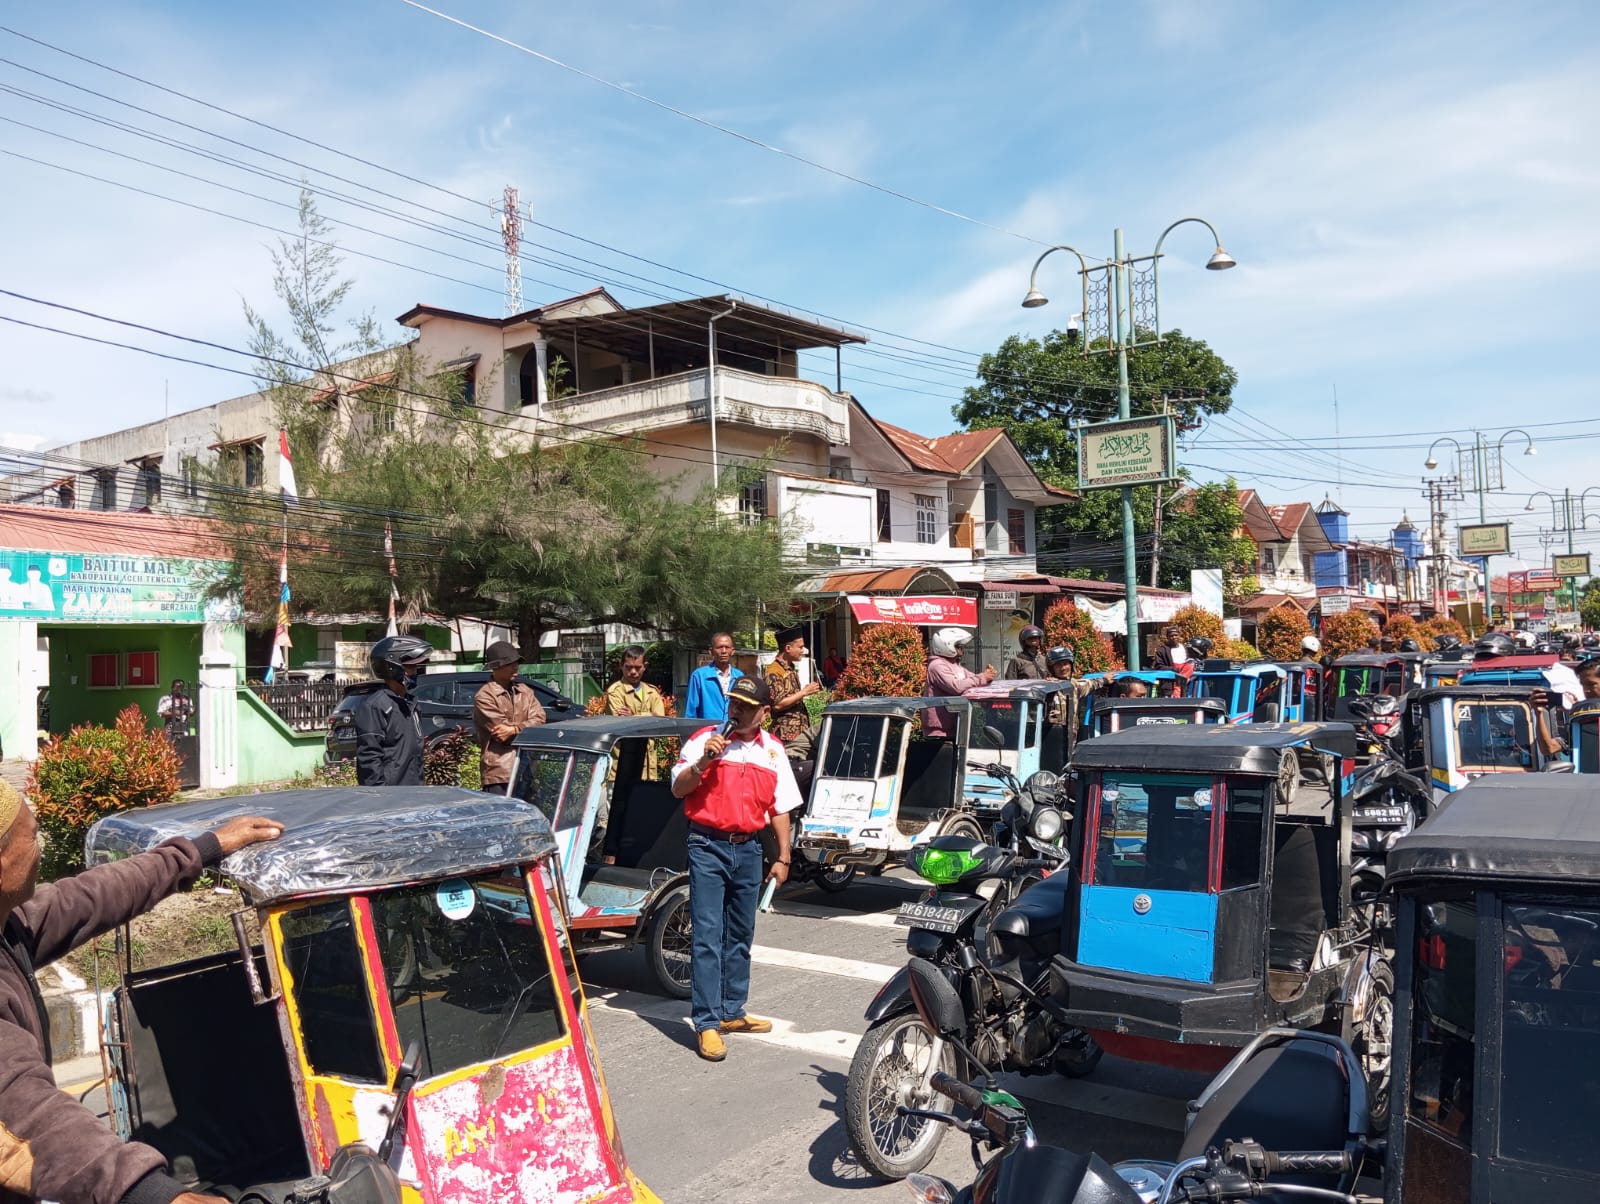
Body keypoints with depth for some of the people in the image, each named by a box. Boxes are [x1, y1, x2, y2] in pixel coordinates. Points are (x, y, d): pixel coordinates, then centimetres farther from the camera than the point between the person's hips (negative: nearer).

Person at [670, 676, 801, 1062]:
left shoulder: (772, 750, 7)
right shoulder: (705, 739, -4)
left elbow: (780, 808, 11)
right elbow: (678, 789, -5)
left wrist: (783, 858, 9)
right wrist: (703, 761, -21)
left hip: (748, 849, 4)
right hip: (708, 846, -4)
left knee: (740, 937, 14)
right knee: (708, 937, -7)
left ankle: (732, 1012, 26)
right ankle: (706, 1023, -3)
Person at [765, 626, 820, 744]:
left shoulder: (792, 668, 14)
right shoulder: (774, 672, -14)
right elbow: (777, 705, -21)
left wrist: (807, 690, 9)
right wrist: (804, 693, -17)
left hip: (801, 731, 9)